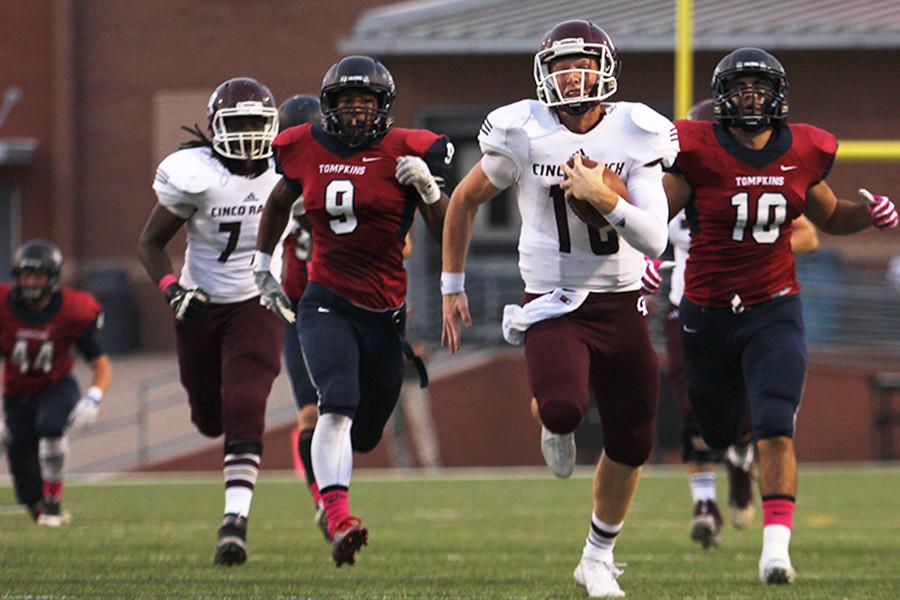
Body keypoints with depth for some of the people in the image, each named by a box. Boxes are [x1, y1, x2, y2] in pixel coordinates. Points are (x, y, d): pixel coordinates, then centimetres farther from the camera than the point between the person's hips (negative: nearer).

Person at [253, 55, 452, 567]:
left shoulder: (407, 151, -4)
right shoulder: (308, 149, 3)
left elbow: (446, 233, -1)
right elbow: (280, 201, 26)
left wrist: (428, 188, -18)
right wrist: (263, 263, 29)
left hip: (387, 311, 1)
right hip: (327, 303, -1)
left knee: (362, 433, 12)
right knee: (337, 406, -25)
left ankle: (327, 484, 46)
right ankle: (340, 521, -36)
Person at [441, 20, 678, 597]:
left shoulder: (634, 137, -6)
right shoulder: (523, 135, -8)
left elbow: (654, 241, -12)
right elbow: (465, 201, 9)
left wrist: (604, 197, -27)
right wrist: (452, 286, 11)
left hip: (621, 306, 2)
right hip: (554, 306, -2)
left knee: (629, 447, 7)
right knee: (563, 408, -30)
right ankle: (553, 425, 9)